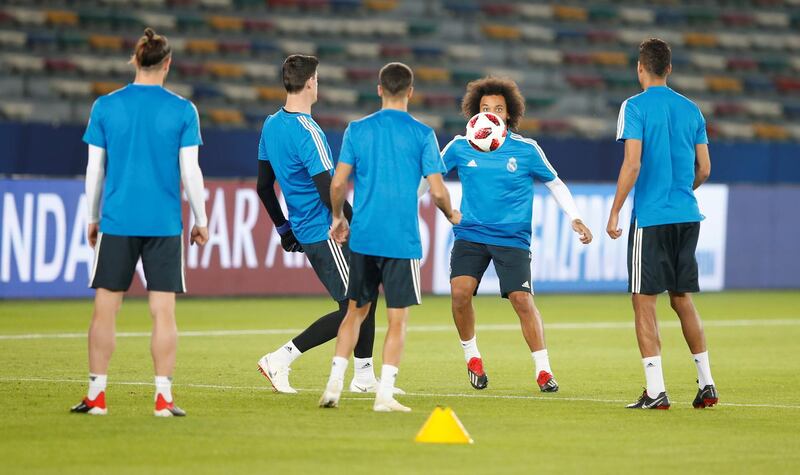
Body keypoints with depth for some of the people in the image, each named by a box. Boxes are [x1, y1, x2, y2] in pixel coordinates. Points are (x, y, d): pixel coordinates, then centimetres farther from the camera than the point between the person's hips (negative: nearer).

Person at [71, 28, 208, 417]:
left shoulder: (105, 107, 1)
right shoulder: (182, 111, -2)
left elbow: (94, 169, 3)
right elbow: (190, 171, -2)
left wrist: (93, 218, 14)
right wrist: (201, 221, 8)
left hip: (117, 221, 1)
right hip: (164, 224, -1)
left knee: (105, 308, 6)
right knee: (163, 311, 2)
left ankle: (97, 395, 5)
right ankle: (163, 396, 0)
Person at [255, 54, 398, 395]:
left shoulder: (271, 126, 8)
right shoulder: (307, 132, -20)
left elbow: (264, 187, 15)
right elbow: (328, 192, -22)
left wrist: (284, 229, 23)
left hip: (304, 228, 9)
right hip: (325, 233, -9)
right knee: (352, 310, -5)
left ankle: (364, 377, 18)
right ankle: (280, 360, -6)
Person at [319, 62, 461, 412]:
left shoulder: (357, 130, 3)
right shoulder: (422, 134, -4)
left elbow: (338, 183, 1)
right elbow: (437, 190, -6)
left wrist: (338, 218, 19)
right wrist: (451, 215, 14)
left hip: (362, 238, 3)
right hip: (402, 239, -3)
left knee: (356, 311, 16)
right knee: (397, 319, 3)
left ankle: (334, 384, 10)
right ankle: (384, 395, -1)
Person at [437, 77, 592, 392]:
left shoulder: (526, 150, -2)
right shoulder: (461, 147, 1)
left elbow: (555, 184, 10)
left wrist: (574, 219, 2)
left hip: (512, 239, -1)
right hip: (470, 235, 1)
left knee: (522, 299, -14)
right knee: (460, 292, -18)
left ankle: (543, 370, -1)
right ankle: (472, 358, 6)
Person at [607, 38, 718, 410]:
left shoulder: (635, 107, -6)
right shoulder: (691, 110, 10)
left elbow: (632, 163, -14)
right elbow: (704, 169, 12)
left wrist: (614, 212, -10)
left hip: (651, 216, -6)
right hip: (688, 215, 6)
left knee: (644, 300, -1)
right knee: (682, 298, 16)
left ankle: (655, 391, -7)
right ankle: (706, 383, 15)